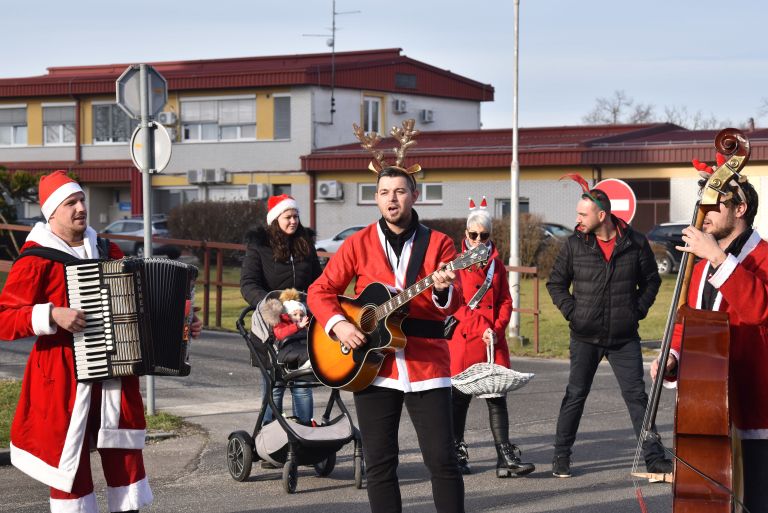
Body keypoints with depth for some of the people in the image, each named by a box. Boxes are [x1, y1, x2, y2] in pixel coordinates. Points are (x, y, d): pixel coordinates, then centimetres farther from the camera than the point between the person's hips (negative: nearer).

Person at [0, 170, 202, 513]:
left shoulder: (107, 251, 11)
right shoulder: (36, 260, -8)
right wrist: (52, 315, -24)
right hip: (64, 379, -5)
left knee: (125, 459, 6)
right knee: (70, 464, 1)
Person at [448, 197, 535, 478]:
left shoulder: (496, 264, 13)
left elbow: (506, 301, 12)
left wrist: (496, 329, -4)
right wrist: (481, 327, -14)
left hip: (493, 340, 4)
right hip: (463, 339, -4)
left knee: (497, 397, -1)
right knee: (459, 398, 2)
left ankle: (506, 458, -3)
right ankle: (458, 455, 13)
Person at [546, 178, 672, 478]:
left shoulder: (635, 243, -2)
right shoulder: (574, 244, -1)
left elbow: (651, 280, 11)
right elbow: (556, 283, 10)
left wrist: (638, 309, 1)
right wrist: (571, 311, -2)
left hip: (624, 338, 0)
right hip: (585, 337, 0)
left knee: (636, 395, 0)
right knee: (575, 395, 3)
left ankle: (654, 457, 5)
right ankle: (561, 457, 13)